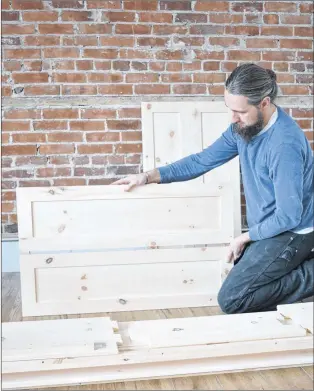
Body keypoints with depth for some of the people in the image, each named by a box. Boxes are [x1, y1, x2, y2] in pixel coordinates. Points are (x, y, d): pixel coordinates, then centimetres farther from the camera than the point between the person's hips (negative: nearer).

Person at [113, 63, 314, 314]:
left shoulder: (285, 144, -29)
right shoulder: (244, 126, -2)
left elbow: (289, 216, -26)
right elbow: (204, 160, 6)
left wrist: (245, 237, -12)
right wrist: (150, 176, -1)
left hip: (290, 232, -8)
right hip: (267, 228, 8)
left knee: (231, 300, -13)